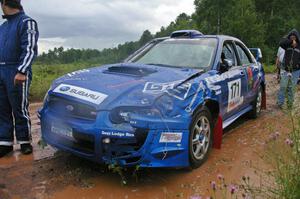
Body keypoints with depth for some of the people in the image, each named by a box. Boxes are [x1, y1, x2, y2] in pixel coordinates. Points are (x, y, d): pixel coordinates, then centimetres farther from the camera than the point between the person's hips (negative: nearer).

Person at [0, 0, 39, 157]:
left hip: (17, 74, -7)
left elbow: (30, 49, -13)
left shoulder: (26, 22, -3)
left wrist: (21, 72, -23)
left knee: (20, 109, -2)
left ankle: (25, 142, 12)